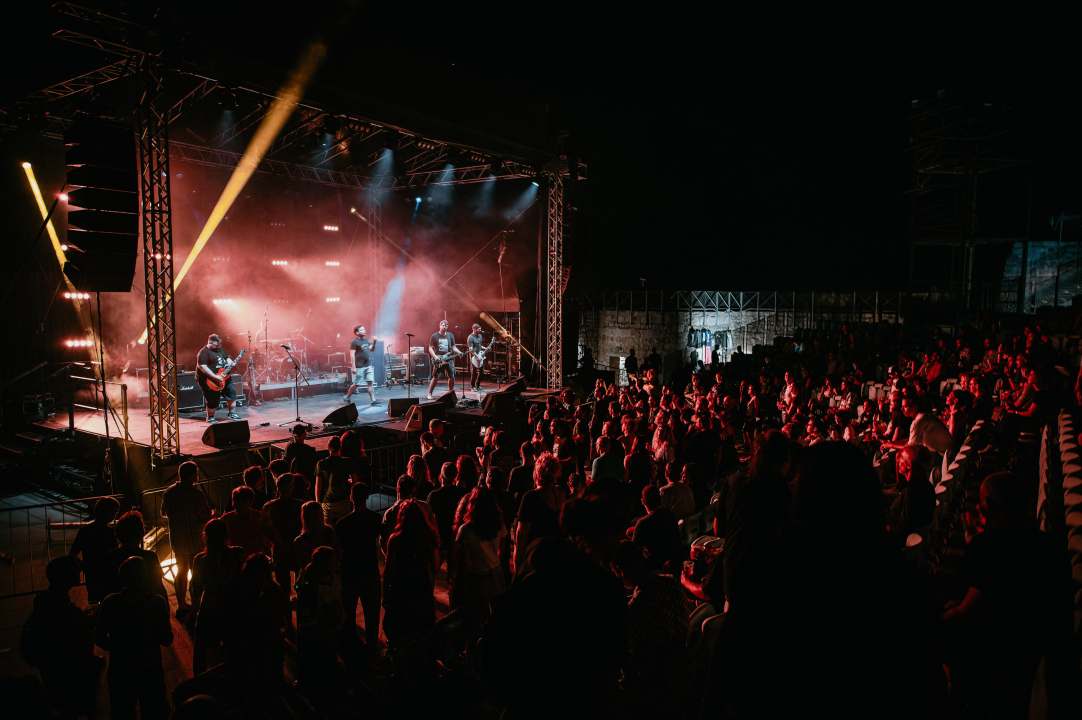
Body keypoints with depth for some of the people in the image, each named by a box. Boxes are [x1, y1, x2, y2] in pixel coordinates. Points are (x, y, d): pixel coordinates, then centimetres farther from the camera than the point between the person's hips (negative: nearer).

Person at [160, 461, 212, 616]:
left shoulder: (168, 492, -4)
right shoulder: (196, 494, -24)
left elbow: (163, 513, 12)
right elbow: (207, 519, -17)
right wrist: (213, 514, 5)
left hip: (176, 540, 6)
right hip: (195, 542, -6)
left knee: (181, 572, 20)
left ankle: (181, 605, 30)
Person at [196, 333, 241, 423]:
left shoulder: (220, 349, 10)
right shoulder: (204, 352, -17)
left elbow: (226, 358, 23)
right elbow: (202, 366, -26)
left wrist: (230, 362, -2)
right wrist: (215, 377, -29)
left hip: (224, 377, 8)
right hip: (210, 381, -8)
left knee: (231, 392, 9)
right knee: (213, 399, -5)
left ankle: (232, 413, 22)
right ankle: (210, 417, 16)